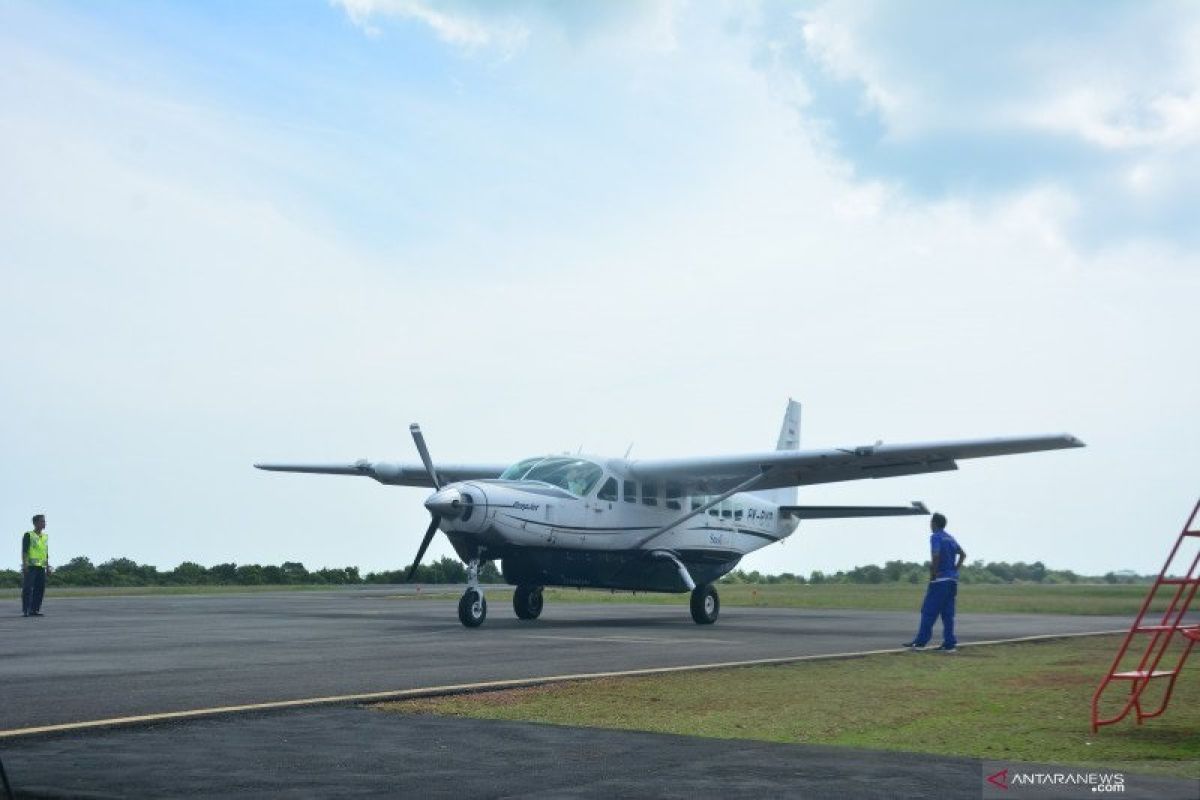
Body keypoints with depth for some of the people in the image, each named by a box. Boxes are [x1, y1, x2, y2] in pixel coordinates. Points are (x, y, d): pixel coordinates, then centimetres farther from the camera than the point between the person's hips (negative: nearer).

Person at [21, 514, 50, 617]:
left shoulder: (45, 536, 17)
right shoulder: (28, 535, -2)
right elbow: (24, 551, -7)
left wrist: (47, 565, 17)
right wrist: (24, 564, -16)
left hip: (41, 566, 7)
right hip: (30, 566, -7)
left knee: (40, 588, 4)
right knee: (27, 588, -7)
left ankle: (35, 609, 10)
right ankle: (26, 610, -6)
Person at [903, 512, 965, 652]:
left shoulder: (935, 537, -9)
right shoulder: (950, 538, 16)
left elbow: (936, 555, -23)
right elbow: (962, 554, 18)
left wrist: (933, 574, -14)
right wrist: (955, 570, 14)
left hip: (940, 579, -8)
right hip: (952, 580, 8)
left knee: (928, 611, -3)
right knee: (947, 613, 8)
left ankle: (920, 642, -2)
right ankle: (949, 644, 4)